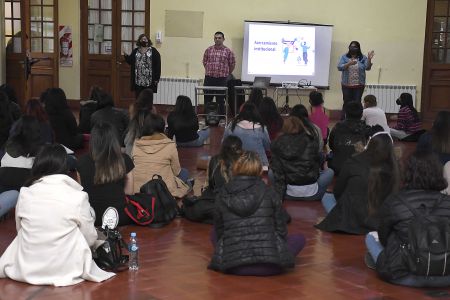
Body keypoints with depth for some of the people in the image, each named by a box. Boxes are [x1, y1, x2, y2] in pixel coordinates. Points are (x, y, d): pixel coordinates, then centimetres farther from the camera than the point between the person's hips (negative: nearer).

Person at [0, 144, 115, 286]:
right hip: (64, 271, 0)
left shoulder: (24, 194, -4)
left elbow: (20, 229, 10)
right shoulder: (78, 197, -11)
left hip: (26, 270, 0)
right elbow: (90, 239, -1)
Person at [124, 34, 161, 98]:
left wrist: (156, 78, -9)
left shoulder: (153, 51, 0)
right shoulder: (135, 51, 13)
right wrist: (126, 55, -9)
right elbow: (130, 61, 10)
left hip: (149, 81, -3)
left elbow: (158, 65, -3)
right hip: (138, 80, 3)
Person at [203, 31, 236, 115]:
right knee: (207, 99, 5)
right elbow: (204, 62, 16)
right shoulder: (208, 50, 5)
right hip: (209, 78, 2)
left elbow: (232, 64, 8)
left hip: (222, 79, -2)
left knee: (220, 100, 4)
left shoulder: (228, 51, 0)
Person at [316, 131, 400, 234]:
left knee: (327, 197, 22)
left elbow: (337, 192, 2)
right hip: (379, 223, 4)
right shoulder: (392, 168, -9)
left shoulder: (353, 163, -12)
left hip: (350, 221, -3)